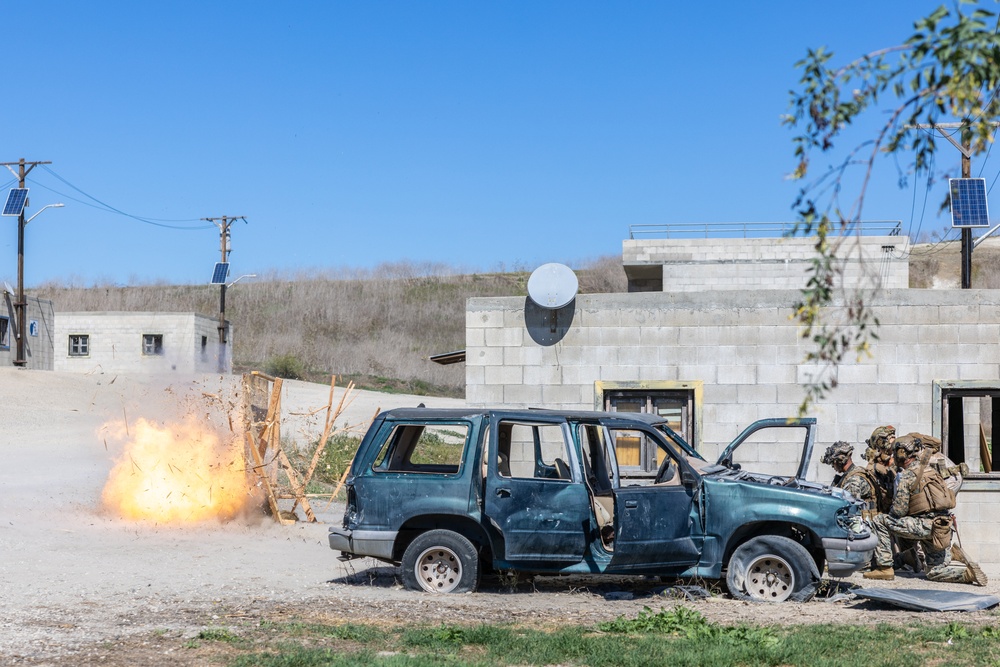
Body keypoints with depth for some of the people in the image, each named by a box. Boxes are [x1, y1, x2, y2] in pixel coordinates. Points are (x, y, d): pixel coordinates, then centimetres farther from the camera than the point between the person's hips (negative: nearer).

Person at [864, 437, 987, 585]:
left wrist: (891, 511, 15)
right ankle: (968, 571, -7)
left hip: (925, 525, -8)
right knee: (935, 572, 18)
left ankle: (885, 567, 1)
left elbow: (899, 510, -8)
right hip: (943, 528, 8)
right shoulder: (931, 470, 18)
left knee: (879, 521, 3)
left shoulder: (907, 476, -6)